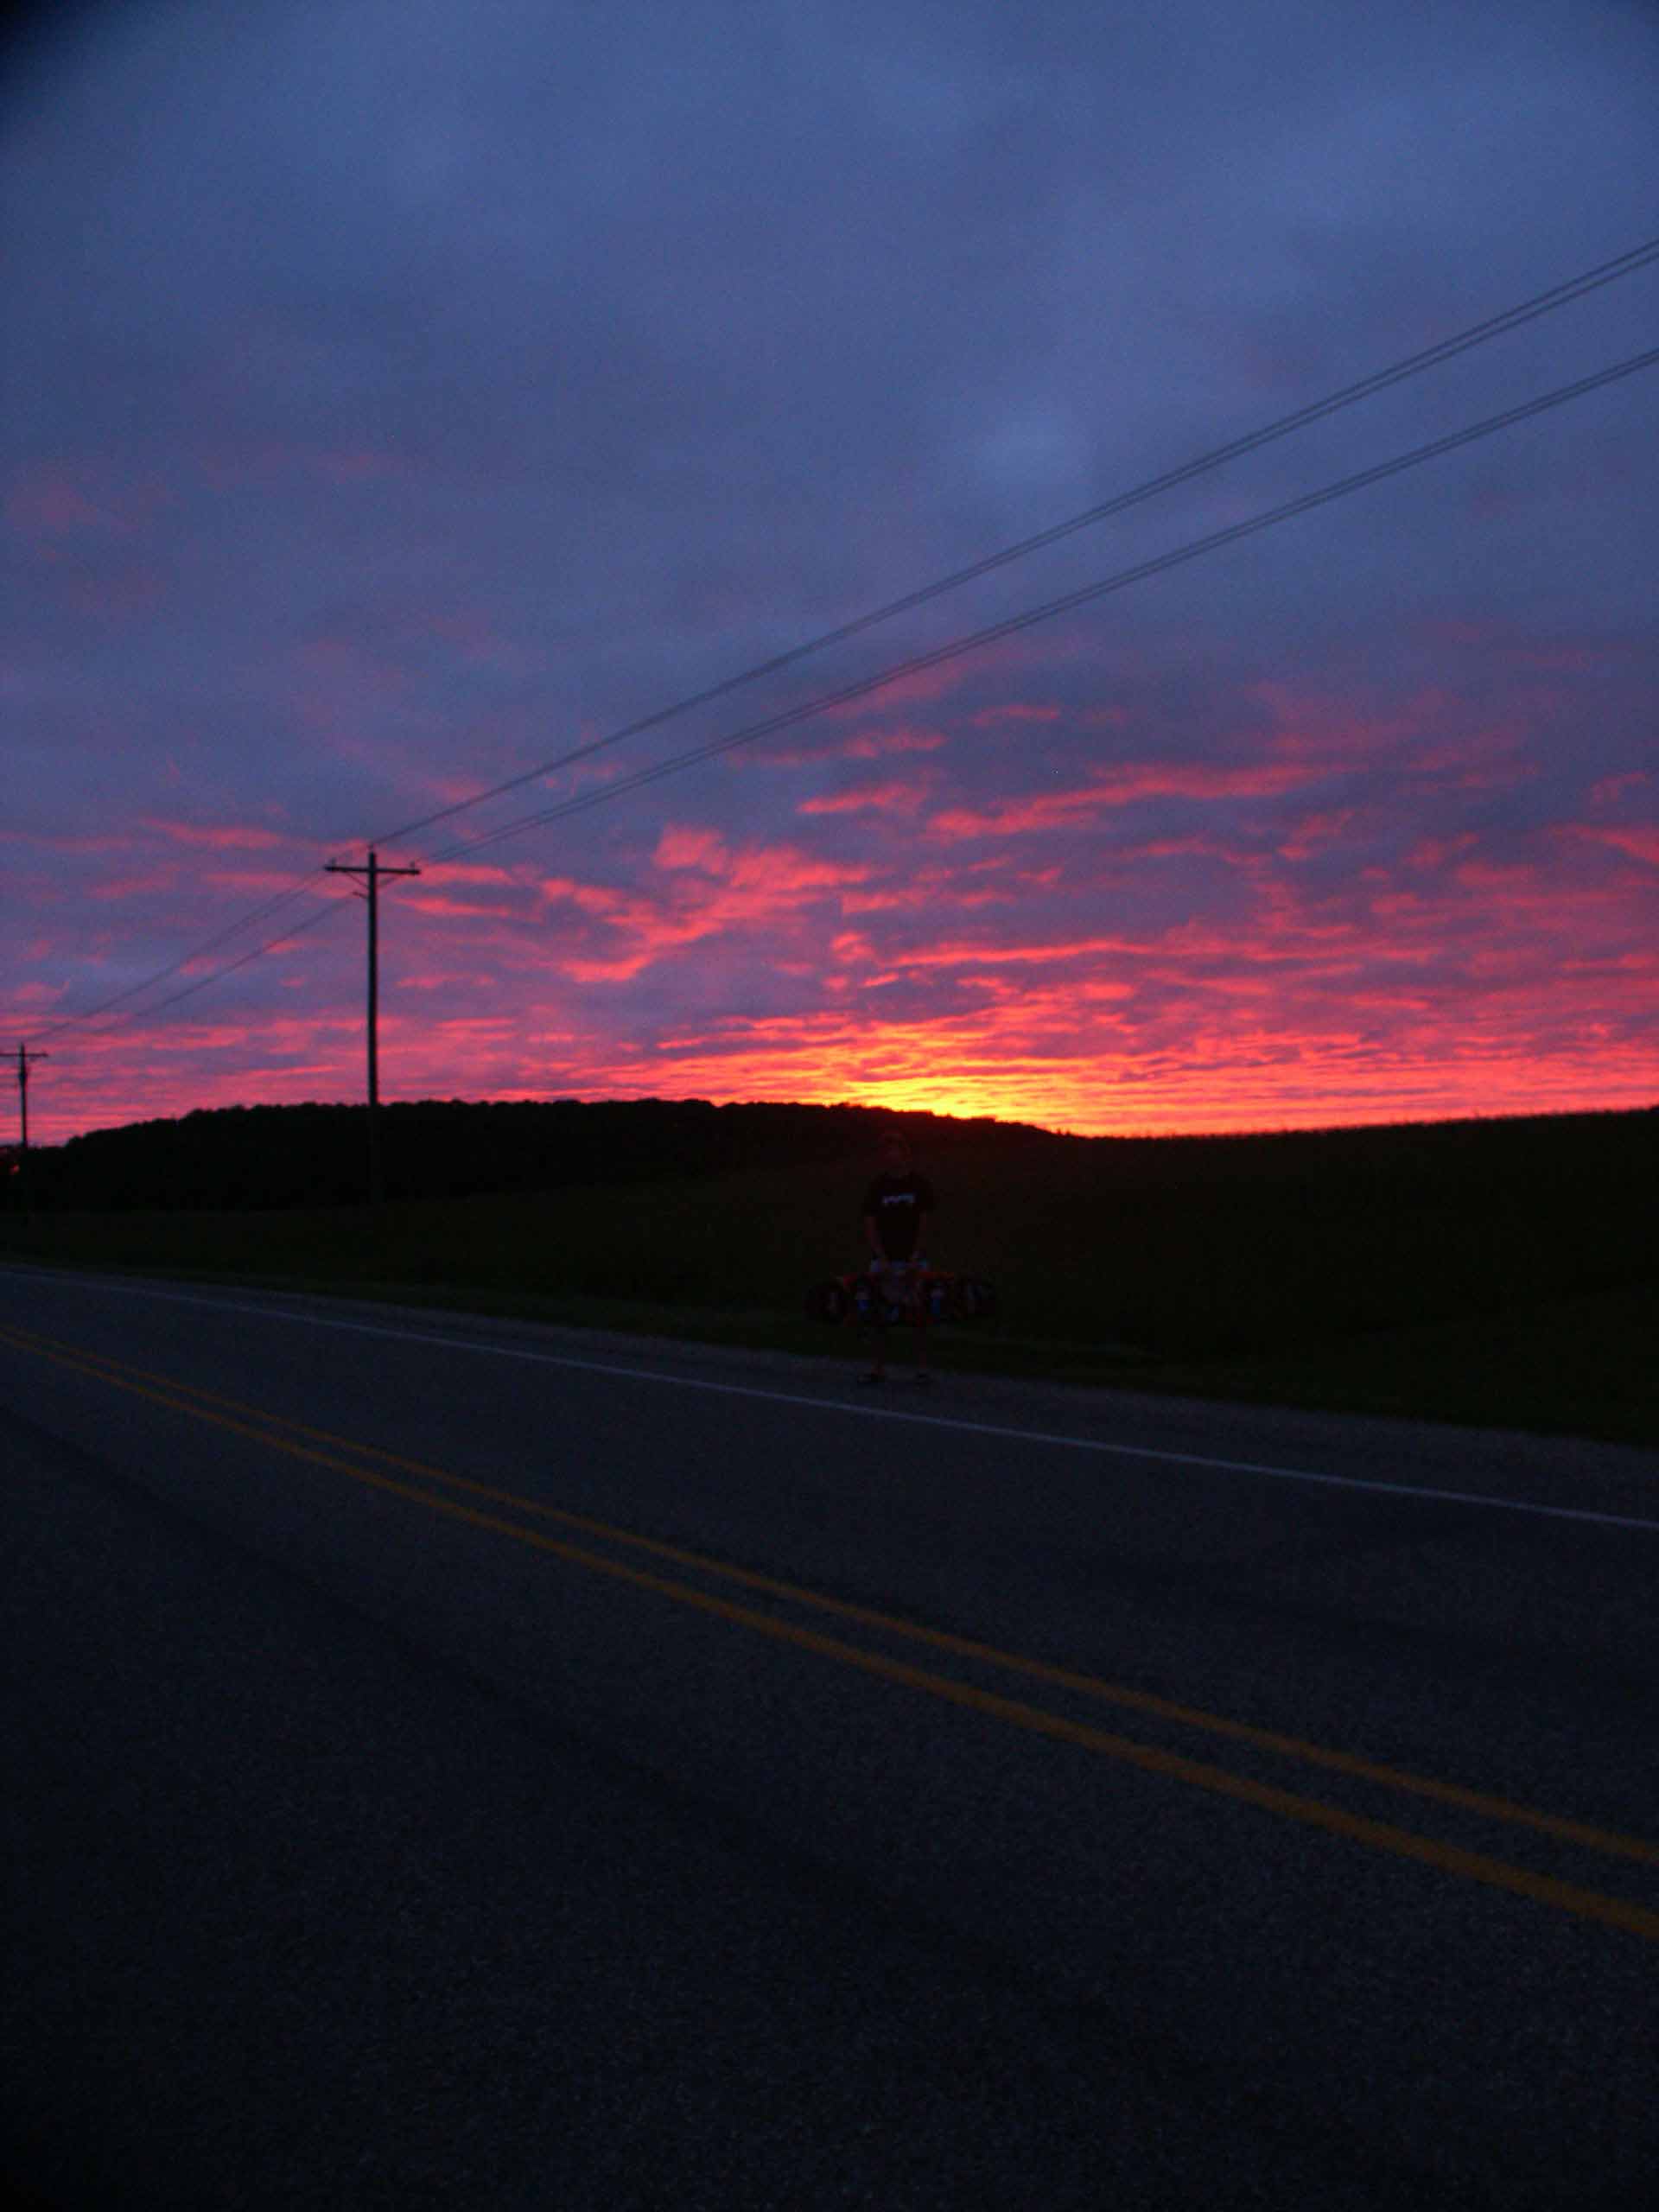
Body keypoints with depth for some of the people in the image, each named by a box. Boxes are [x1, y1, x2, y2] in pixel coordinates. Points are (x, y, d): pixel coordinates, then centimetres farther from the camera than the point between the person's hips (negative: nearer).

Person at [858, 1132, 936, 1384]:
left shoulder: (920, 1185, 1)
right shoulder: (877, 1187, 3)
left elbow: (924, 1225, -1)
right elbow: (870, 1226, 1)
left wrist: (915, 1260, -9)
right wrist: (883, 1260, -9)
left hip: (912, 1260, -1)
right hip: (884, 1259, 1)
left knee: (918, 1314, -3)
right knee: (880, 1315, 1)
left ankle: (922, 1368, 3)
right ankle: (878, 1368, 7)